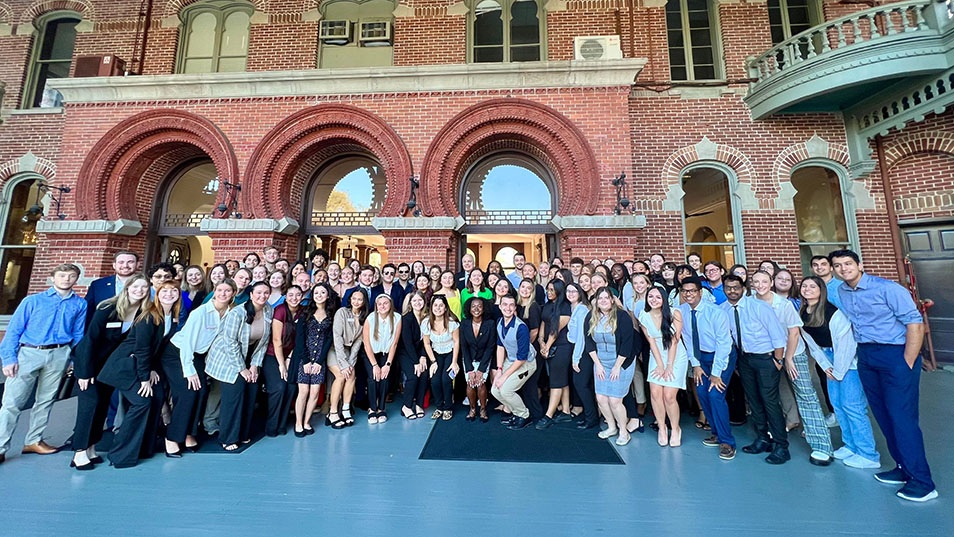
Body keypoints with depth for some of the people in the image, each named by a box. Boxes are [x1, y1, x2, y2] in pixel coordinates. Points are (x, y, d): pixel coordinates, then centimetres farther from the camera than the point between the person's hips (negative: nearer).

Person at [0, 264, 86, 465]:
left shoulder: (80, 304, 5)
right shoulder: (32, 301, 2)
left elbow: (78, 335, 8)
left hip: (59, 356, 1)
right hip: (28, 353, -1)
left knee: (46, 401, 11)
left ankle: (34, 441, 24)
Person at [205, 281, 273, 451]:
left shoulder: (269, 311, -7)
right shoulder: (237, 313, -22)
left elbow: (264, 341, 0)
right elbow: (230, 342, -20)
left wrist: (255, 365, -4)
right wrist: (242, 369, -15)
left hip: (247, 357, 5)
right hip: (227, 356, -5)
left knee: (252, 389, -2)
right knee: (235, 390, -11)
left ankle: (243, 433, 17)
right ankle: (228, 438, 7)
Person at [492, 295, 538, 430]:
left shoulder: (521, 328, -28)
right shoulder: (499, 322, -6)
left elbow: (522, 358, -24)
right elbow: (500, 346, 4)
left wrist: (505, 375, -19)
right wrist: (499, 369, -3)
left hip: (526, 363, -7)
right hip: (509, 360, 7)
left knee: (505, 390, -18)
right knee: (495, 390, 0)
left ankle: (524, 416, 8)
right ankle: (516, 412, 23)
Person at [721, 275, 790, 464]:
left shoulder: (758, 306, -16)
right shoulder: (722, 309, -4)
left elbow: (778, 334, -11)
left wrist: (778, 360, -10)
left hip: (766, 357, -5)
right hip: (744, 357, 5)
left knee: (769, 399, -4)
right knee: (753, 399, 14)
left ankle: (781, 446, 12)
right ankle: (762, 439, 30)